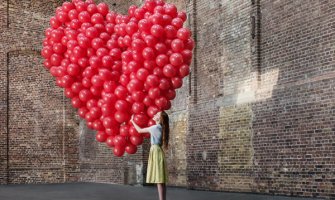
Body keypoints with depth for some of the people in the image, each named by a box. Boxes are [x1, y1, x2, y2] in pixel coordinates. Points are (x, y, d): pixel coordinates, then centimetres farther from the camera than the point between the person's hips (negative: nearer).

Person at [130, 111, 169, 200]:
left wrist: (132, 121, 16)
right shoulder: (161, 128, 15)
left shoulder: (155, 127, -9)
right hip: (157, 151, 9)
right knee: (160, 180, 6)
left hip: (156, 151, -9)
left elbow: (140, 130, 2)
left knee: (159, 180, -12)